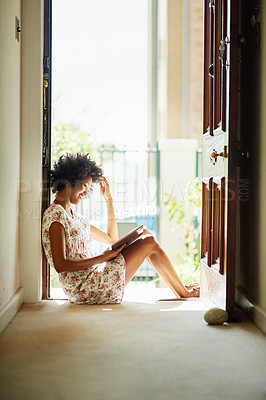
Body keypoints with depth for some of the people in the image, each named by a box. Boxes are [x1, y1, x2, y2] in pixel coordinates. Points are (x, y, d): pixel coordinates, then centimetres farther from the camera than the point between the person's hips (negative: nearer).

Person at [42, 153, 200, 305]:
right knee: (150, 242, -4)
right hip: (86, 288, -10)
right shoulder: (55, 214, -11)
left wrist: (109, 199, 19)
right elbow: (60, 265, -21)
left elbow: (112, 238, 23)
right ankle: (184, 293, 14)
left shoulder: (74, 216, 19)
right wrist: (102, 258, -19)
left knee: (145, 233, 10)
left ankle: (180, 290, 12)